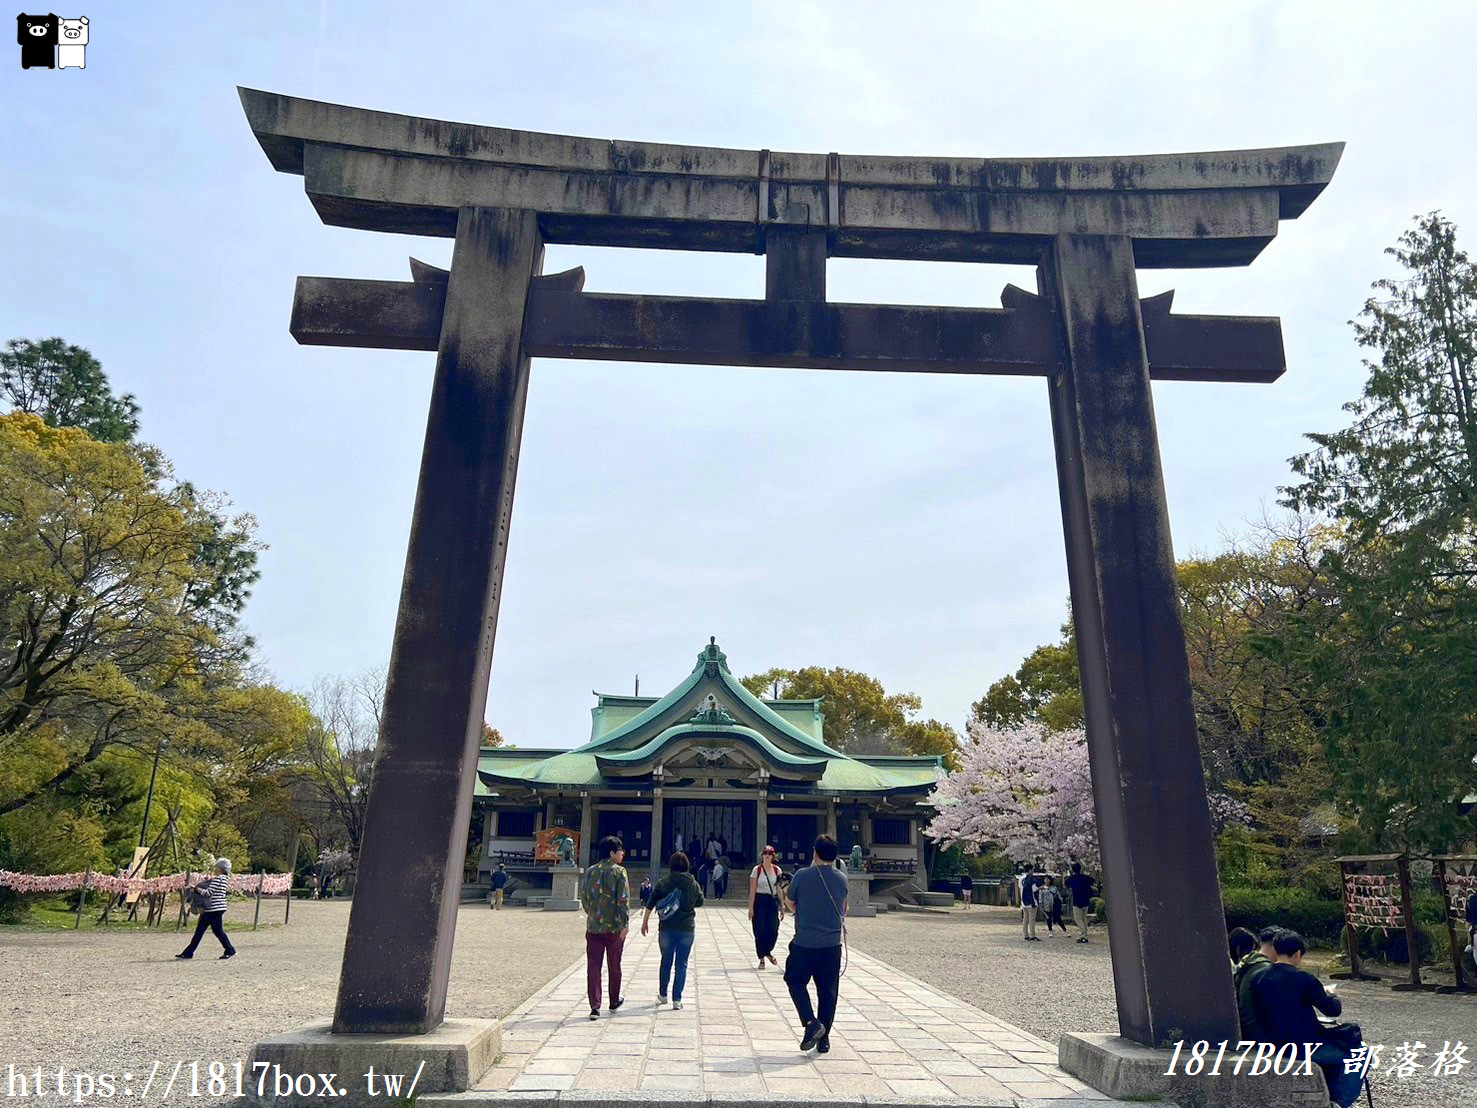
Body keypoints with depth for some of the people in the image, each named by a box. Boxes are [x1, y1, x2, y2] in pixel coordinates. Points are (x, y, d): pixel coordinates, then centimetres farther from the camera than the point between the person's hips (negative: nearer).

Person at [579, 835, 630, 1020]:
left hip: (593, 927, 3)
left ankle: (595, 1007, -2)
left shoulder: (590, 871, 4)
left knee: (593, 966, 4)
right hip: (614, 927, -3)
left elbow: (583, 897, 9)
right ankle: (614, 1001, 30)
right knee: (614, 966, 15)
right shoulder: (619, 871, -10)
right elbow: (623, 899, -16)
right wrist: (625, 923, -16)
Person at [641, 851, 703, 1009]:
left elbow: (651, 904, -1)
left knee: (666, 962, 18)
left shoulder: (663, 883, -5)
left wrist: (645, 921, 10)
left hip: (666, 928, 0)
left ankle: (662, 995, 30)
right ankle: (677, 1000, 6)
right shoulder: (693, 884, -2)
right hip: (687, 929, 0)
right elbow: (700, 902, 12)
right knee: (681, 965, 7)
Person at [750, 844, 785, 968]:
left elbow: (779, 889, 9)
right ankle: (762, 958, 13)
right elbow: (752, 890, -4)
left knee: (773, 931, -3)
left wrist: (782, 906, 6)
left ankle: (768, 952, 25)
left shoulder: (777, 870, 5)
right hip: (760, 901, -2)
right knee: (760, 931, 0)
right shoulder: (757, 870, -4)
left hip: (773, 901, 2)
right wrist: (751, 908, -9)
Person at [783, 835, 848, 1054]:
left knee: (796, 982, 13)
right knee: (828, 991, 12)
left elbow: (790, 904, 3)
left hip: (804, 943, -3)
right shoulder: (842, 879, 0)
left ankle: (811, 1022, -6)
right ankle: (824, 1039, 16)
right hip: (832, 944, 3)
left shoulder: (802, 876, -11)